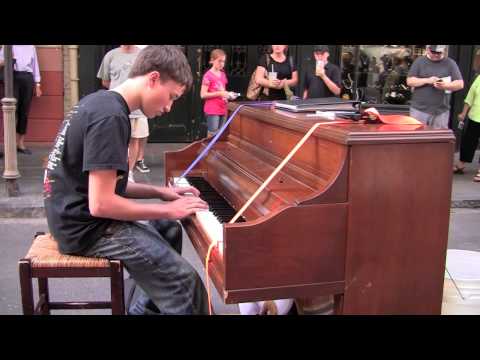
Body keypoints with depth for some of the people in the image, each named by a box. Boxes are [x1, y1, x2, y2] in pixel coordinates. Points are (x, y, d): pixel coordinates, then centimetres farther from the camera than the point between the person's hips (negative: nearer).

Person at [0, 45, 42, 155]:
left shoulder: (31, 47, 19)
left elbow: (35, 65, 17)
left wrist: (37, 85, 10)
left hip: (28, 78, 3)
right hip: (13, 77, -3)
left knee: (24, 112, 1)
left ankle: (21, 143, 6)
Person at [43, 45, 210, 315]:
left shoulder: (102, 102, 8)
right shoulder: (111, 117, -23)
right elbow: (101, 204, -27)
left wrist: (160, 192, 6)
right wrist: (168, 210, -17)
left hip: (79, 213, 10)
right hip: (87, 226, -10)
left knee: (169, 230, 26)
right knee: (185, 283, -13)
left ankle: (147, 308, 32)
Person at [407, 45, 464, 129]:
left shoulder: (450, 63, 5)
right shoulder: (419, 61, 3)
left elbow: (460, 84, 3)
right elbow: (409, 81, -2)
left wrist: (446, 85, -18)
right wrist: (427, 80, -17)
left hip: (441, 111, 1)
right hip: (419, 109, -1)